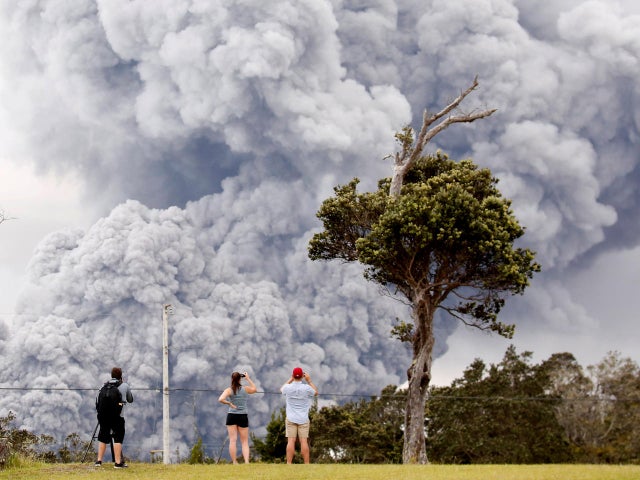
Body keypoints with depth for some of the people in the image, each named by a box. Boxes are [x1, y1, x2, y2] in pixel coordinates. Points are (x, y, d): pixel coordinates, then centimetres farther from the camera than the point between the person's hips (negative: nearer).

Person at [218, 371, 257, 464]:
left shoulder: (229, 390, -4)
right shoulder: (246, 389, 0)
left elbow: (221, 399, -20)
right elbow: (255, 389, 22)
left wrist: (229, 403, -6)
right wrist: (248, 379, 22)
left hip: (231, 416, -1)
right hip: (243, 416, 1)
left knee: (233, 440, 1)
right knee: (244, 442, 7)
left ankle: (234, 463, -2)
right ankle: (246, 461, -9)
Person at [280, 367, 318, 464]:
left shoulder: (288, 388, -4)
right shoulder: (306, 388, -8)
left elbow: (282, 389, 21)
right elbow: (316, 392, 14)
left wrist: (290, 379, 24)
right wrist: (309, 380, 15)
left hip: (291, 418, 1)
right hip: (303, 419, -1)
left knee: (291, 441, -3)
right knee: (304, 441, -1)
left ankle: (289, 463, -7)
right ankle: (306, 464, 0)